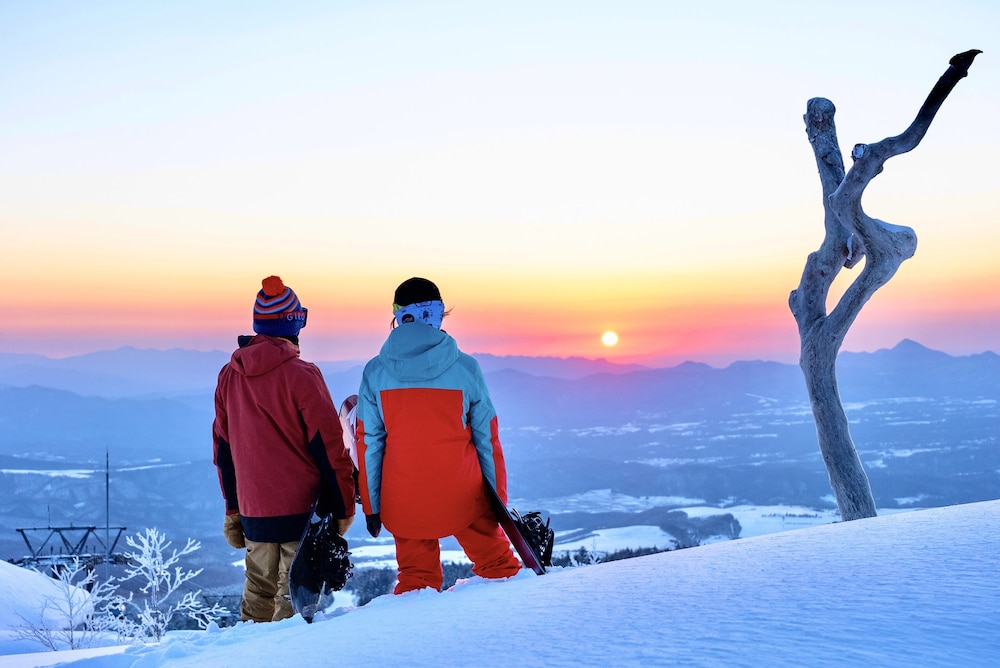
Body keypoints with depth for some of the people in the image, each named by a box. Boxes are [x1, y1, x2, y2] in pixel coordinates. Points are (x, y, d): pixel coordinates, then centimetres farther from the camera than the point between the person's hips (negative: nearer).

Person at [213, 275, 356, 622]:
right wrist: (343, 506, -3)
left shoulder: (228, 376, 6)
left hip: (252, 509, 6)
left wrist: (233, 508, 21)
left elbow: (223, 448, 13)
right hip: (301, 506, -6)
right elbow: (329, 445, -12)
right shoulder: (301, 375, -13)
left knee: (258, 593, 17)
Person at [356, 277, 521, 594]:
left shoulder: (375, 373, -5)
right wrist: (499, 498, 8)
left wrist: (371, 505, 7)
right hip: (463, 496, -1)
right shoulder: (466, 368, -7)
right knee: (496, 563, 16)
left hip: (404, 502, 1)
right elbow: (487, 440, -2)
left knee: (416, 576, 15)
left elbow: (368, 444, -2)